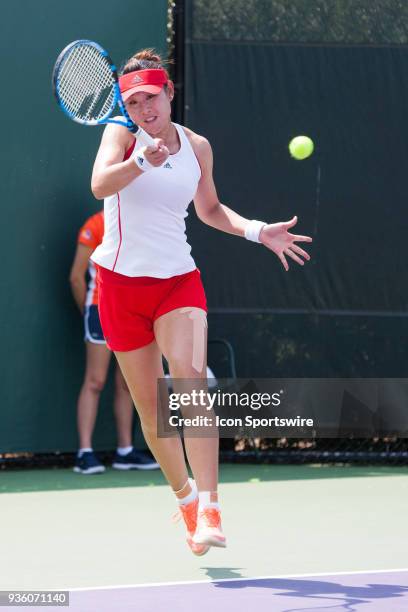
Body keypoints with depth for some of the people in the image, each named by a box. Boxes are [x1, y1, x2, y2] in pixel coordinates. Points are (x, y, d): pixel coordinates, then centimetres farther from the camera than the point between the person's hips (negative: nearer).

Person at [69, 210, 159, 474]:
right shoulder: (96, 225, -6)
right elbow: (77, 276, -5)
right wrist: (88, 312, 1)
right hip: (101, 310, -6)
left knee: (126, 383, 8)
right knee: (95, 382, -8)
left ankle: (125, 451, 13)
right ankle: (85, 453, -9)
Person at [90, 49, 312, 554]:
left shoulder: (197, 146, 4)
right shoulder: (121, 134, -5)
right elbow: (100, 185, -26)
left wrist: (257, 231, 5)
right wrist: (142, 162, -44)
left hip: (178, 280, 1)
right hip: (122, 281, -1)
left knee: (190, 379, -22)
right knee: (151, 410, 5)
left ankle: (208, 513, -26)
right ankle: (185, 497, 28)